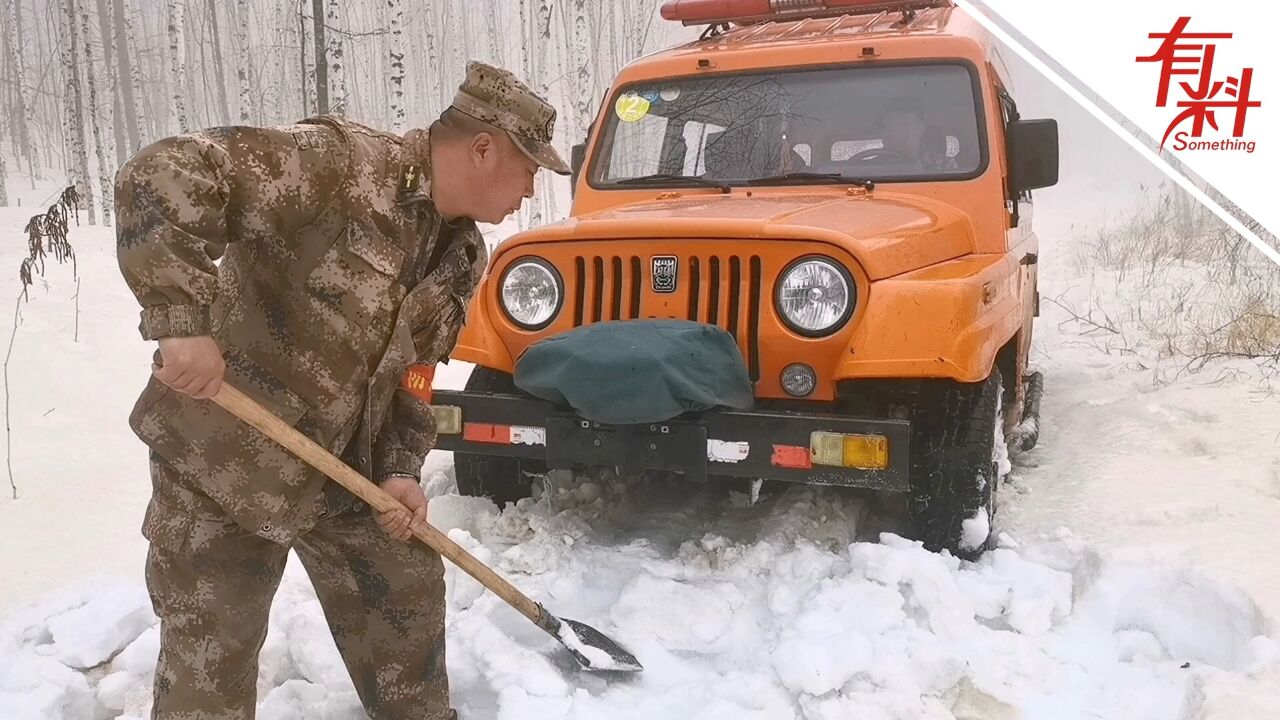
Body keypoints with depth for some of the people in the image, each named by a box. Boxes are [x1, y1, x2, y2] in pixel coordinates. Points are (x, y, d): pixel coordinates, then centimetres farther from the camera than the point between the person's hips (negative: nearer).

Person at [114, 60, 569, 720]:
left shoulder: (463, 256, 1)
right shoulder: (338, 163, -24)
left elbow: (409, 372, 7)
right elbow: (162, 176, -30)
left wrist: (399, 470, -6)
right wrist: (182, 323, -36)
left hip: (342, 466, 7)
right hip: (220, 455, -6)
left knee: (407, 595, 17)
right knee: (210, 655, 5)